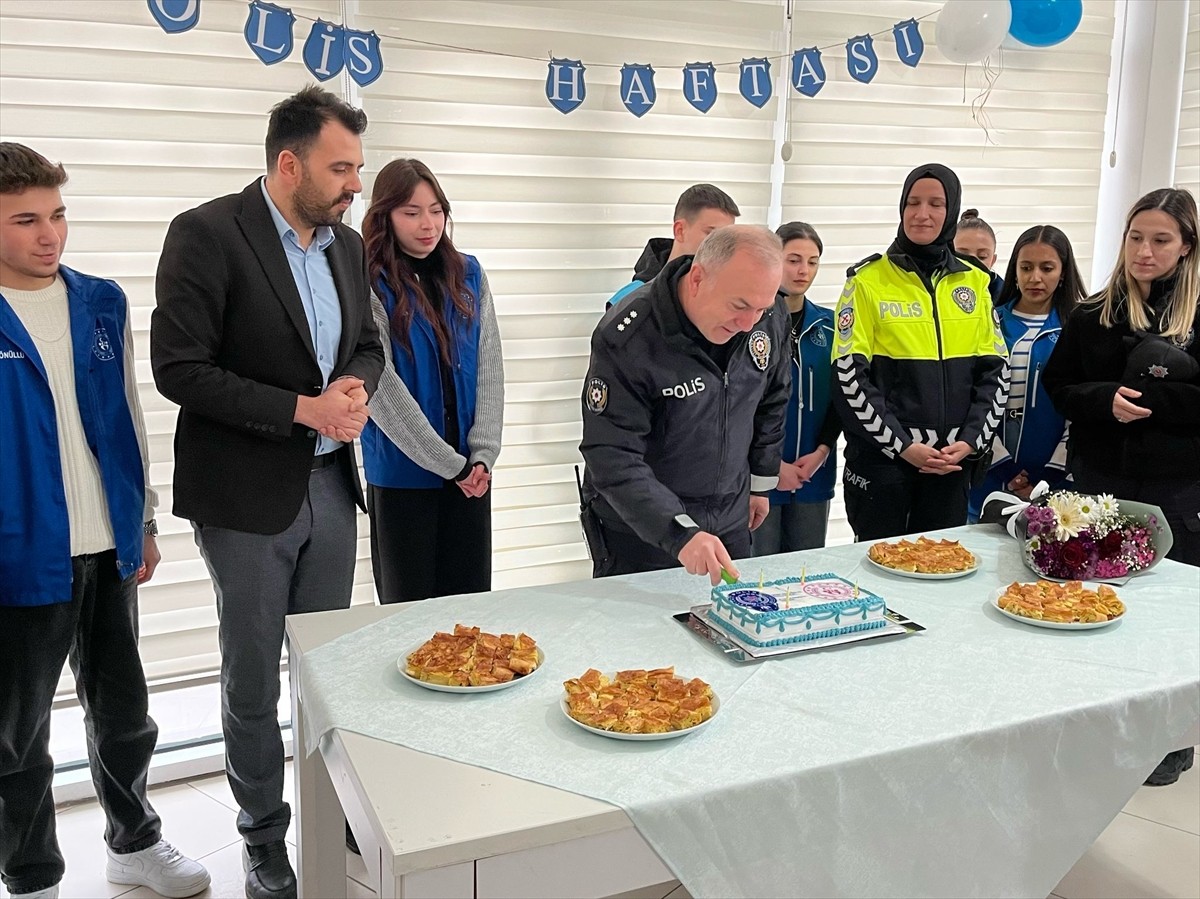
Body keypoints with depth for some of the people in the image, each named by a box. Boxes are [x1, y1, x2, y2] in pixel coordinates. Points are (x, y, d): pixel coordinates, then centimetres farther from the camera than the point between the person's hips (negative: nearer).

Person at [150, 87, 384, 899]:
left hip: (331, 487, 5)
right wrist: (303, 410, -20)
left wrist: (356, 389, -7)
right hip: (247, 496, -5)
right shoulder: (207, 234, -13)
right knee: (253, 682, 10)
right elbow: (179, 369, -16)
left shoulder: (348, 245, 7)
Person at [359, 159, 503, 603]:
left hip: (469, 471, 4)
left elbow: (489, 369, 2)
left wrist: (482, 454, -9)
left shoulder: (468, 275, 6)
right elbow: (382, 388, -14)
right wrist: (450, 463, -15)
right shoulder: (370, 286, -7)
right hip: (402, 473, -3)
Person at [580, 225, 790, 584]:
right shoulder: (626, 338, -26)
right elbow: (612, 457, -28)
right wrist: (679, 533, -38)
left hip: (730, 524, 5)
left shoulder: (770, 317, -9)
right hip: (638, 533, -5)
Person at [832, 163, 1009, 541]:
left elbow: (995, 370, 8)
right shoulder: (869, 279, -4)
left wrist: (970, 441, -5)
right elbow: (849, 375, -9)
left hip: (954, 459, 4)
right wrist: (903, 445, -13)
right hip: (881, 457, -3)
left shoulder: (974, 281, 8)